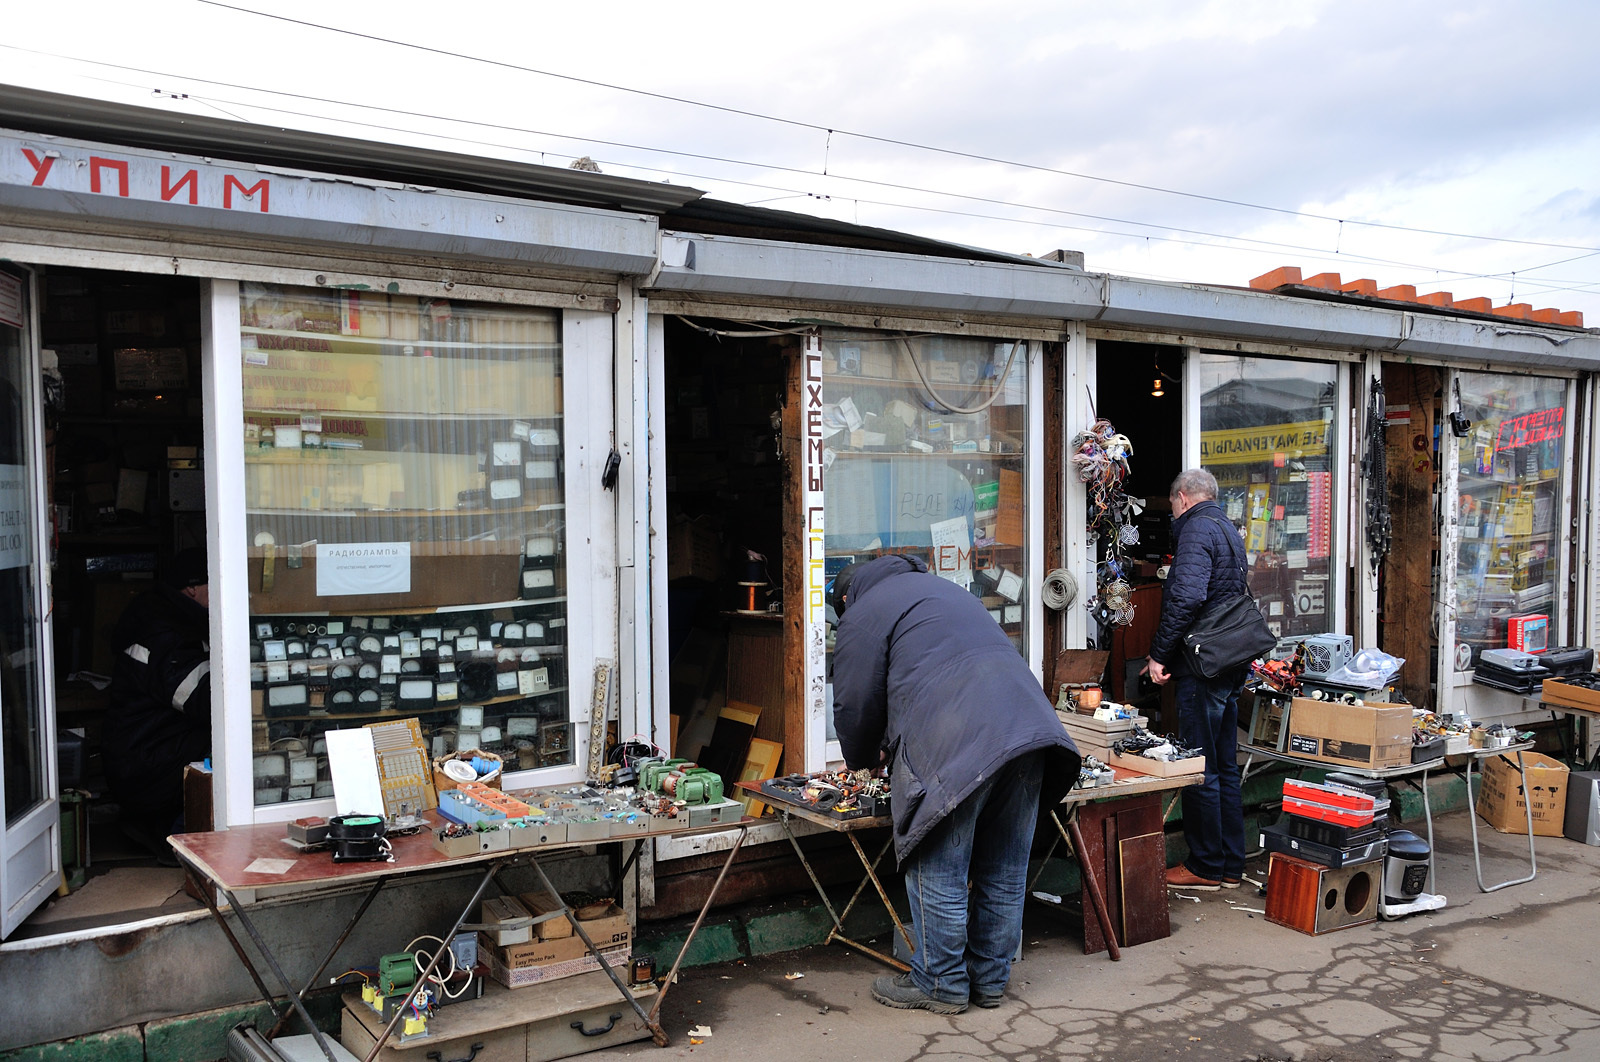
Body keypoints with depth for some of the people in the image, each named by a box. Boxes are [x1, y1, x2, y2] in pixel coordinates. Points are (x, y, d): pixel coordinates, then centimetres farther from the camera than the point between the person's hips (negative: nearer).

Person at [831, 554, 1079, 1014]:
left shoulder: (863, 612, 10)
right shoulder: (943, 588, 34)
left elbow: (855, 704, 7)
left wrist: (863, 760, 29)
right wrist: (886, 747, 41)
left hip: (953, 749, -8)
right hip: (1027, 728, 8)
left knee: (939, 873, 6)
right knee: (1004, 872, 15)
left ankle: (942, 984, 16)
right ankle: (991, 980, 27)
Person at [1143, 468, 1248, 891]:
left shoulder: (1196, 529, -12)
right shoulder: (1227, 528, 18)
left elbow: (1186, 599, -25)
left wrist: (1159, 653, -18)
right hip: (1230, 665, 10)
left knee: (1200, 768, -1)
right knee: (1225, 766, 14)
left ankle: (1205, 866, 7)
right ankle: (1230, 864, 21)